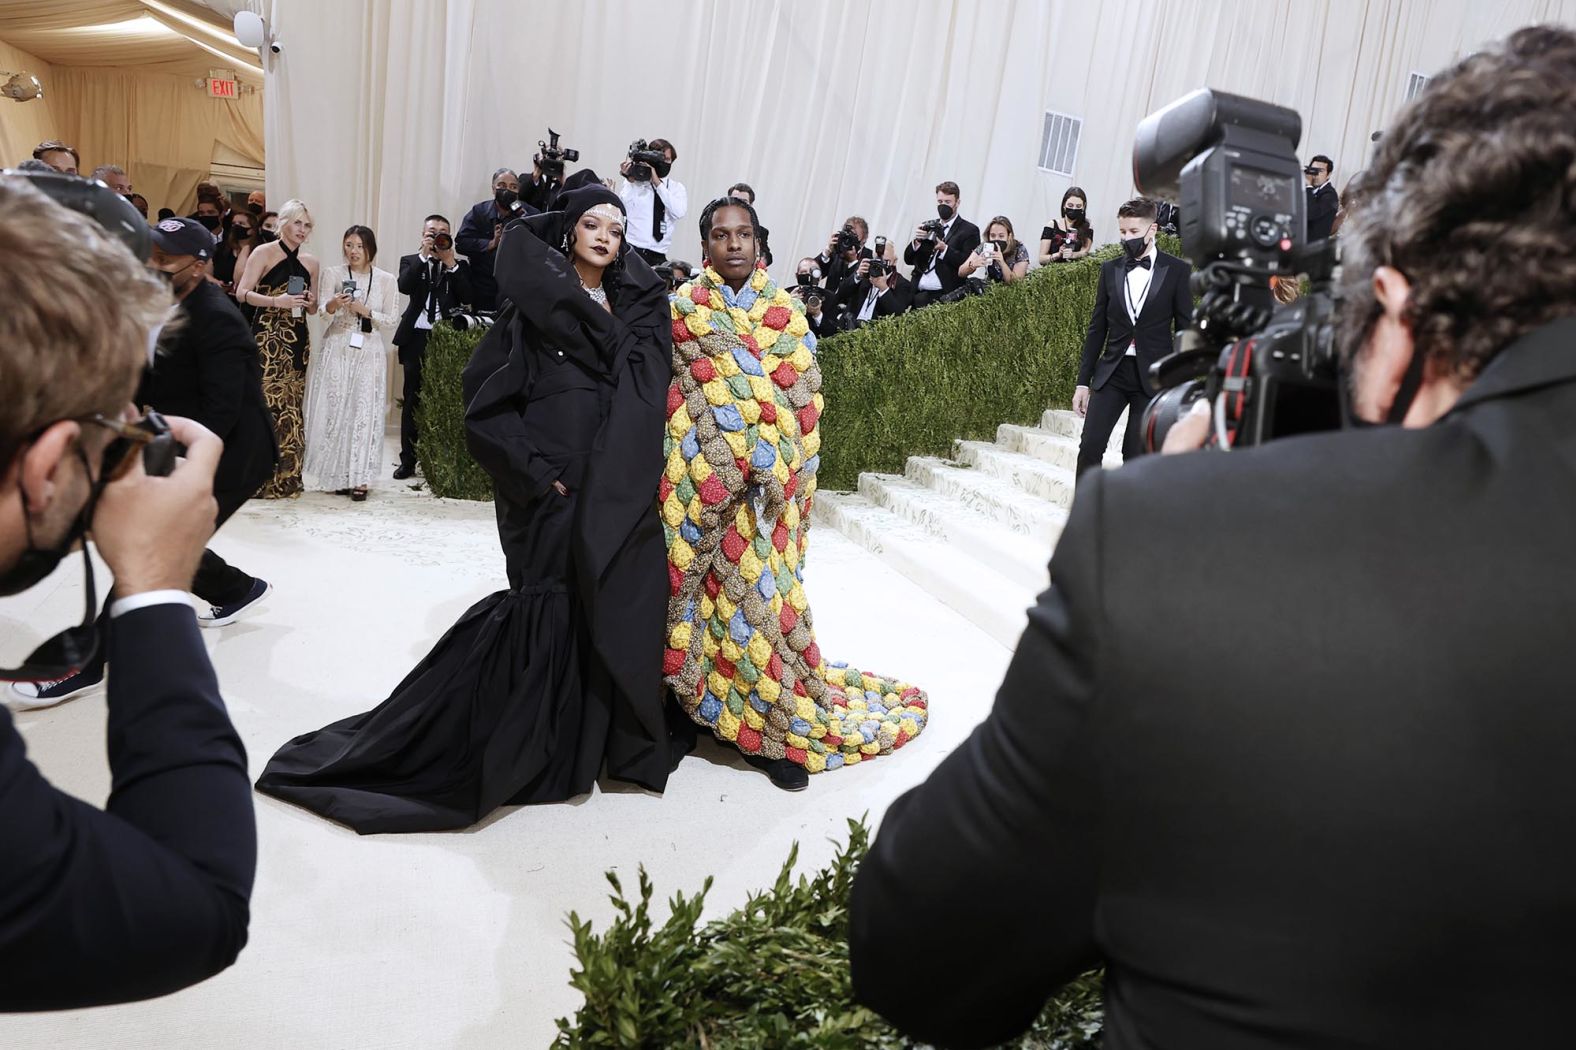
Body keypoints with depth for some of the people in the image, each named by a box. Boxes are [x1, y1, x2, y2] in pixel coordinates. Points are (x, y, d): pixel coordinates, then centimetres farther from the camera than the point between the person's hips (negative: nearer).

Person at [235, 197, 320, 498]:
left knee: (292, 406, 4)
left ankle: (286, 477, 10)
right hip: (267, 337, -5)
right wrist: (275, 301, -20)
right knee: (268, 402, -10)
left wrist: (310, 303, 0)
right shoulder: (264, 253, 1)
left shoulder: (310, 262, 16)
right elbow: (242, 293, -7)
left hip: (298, 339, 5)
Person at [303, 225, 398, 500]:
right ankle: (336, 475, 11)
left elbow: (392, 320, 3)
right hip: (337, 350, 1)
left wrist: (365, 311, -12)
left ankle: (359, 478, 2)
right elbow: (323, 308, -10)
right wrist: (333, 304, -33)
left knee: (364, 412, -3)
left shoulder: (386, 279, 4)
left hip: (369, 353, -1)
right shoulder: (333, 274, 5)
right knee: (333, 410, 1)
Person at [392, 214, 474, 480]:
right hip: (416, 338, 1)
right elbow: (404, 287, -9)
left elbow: (467, 298, -5)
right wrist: (424, 255, -10)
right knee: (412, 401, 5)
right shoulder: (411, 261, 11)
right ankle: (408, 461, 11)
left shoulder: (460, 265, 10)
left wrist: (451, 263, -8)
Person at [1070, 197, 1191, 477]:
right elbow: (1097, 328, 10)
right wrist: (1083, 381, 7)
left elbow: (1185, 329, 0)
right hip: (1111, 372, 2)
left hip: (1153, 377, -2)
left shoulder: (1177, 270, -1)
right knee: (1090, 446, -8)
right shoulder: (1110, 270, 8)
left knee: (1136, 454, 1)